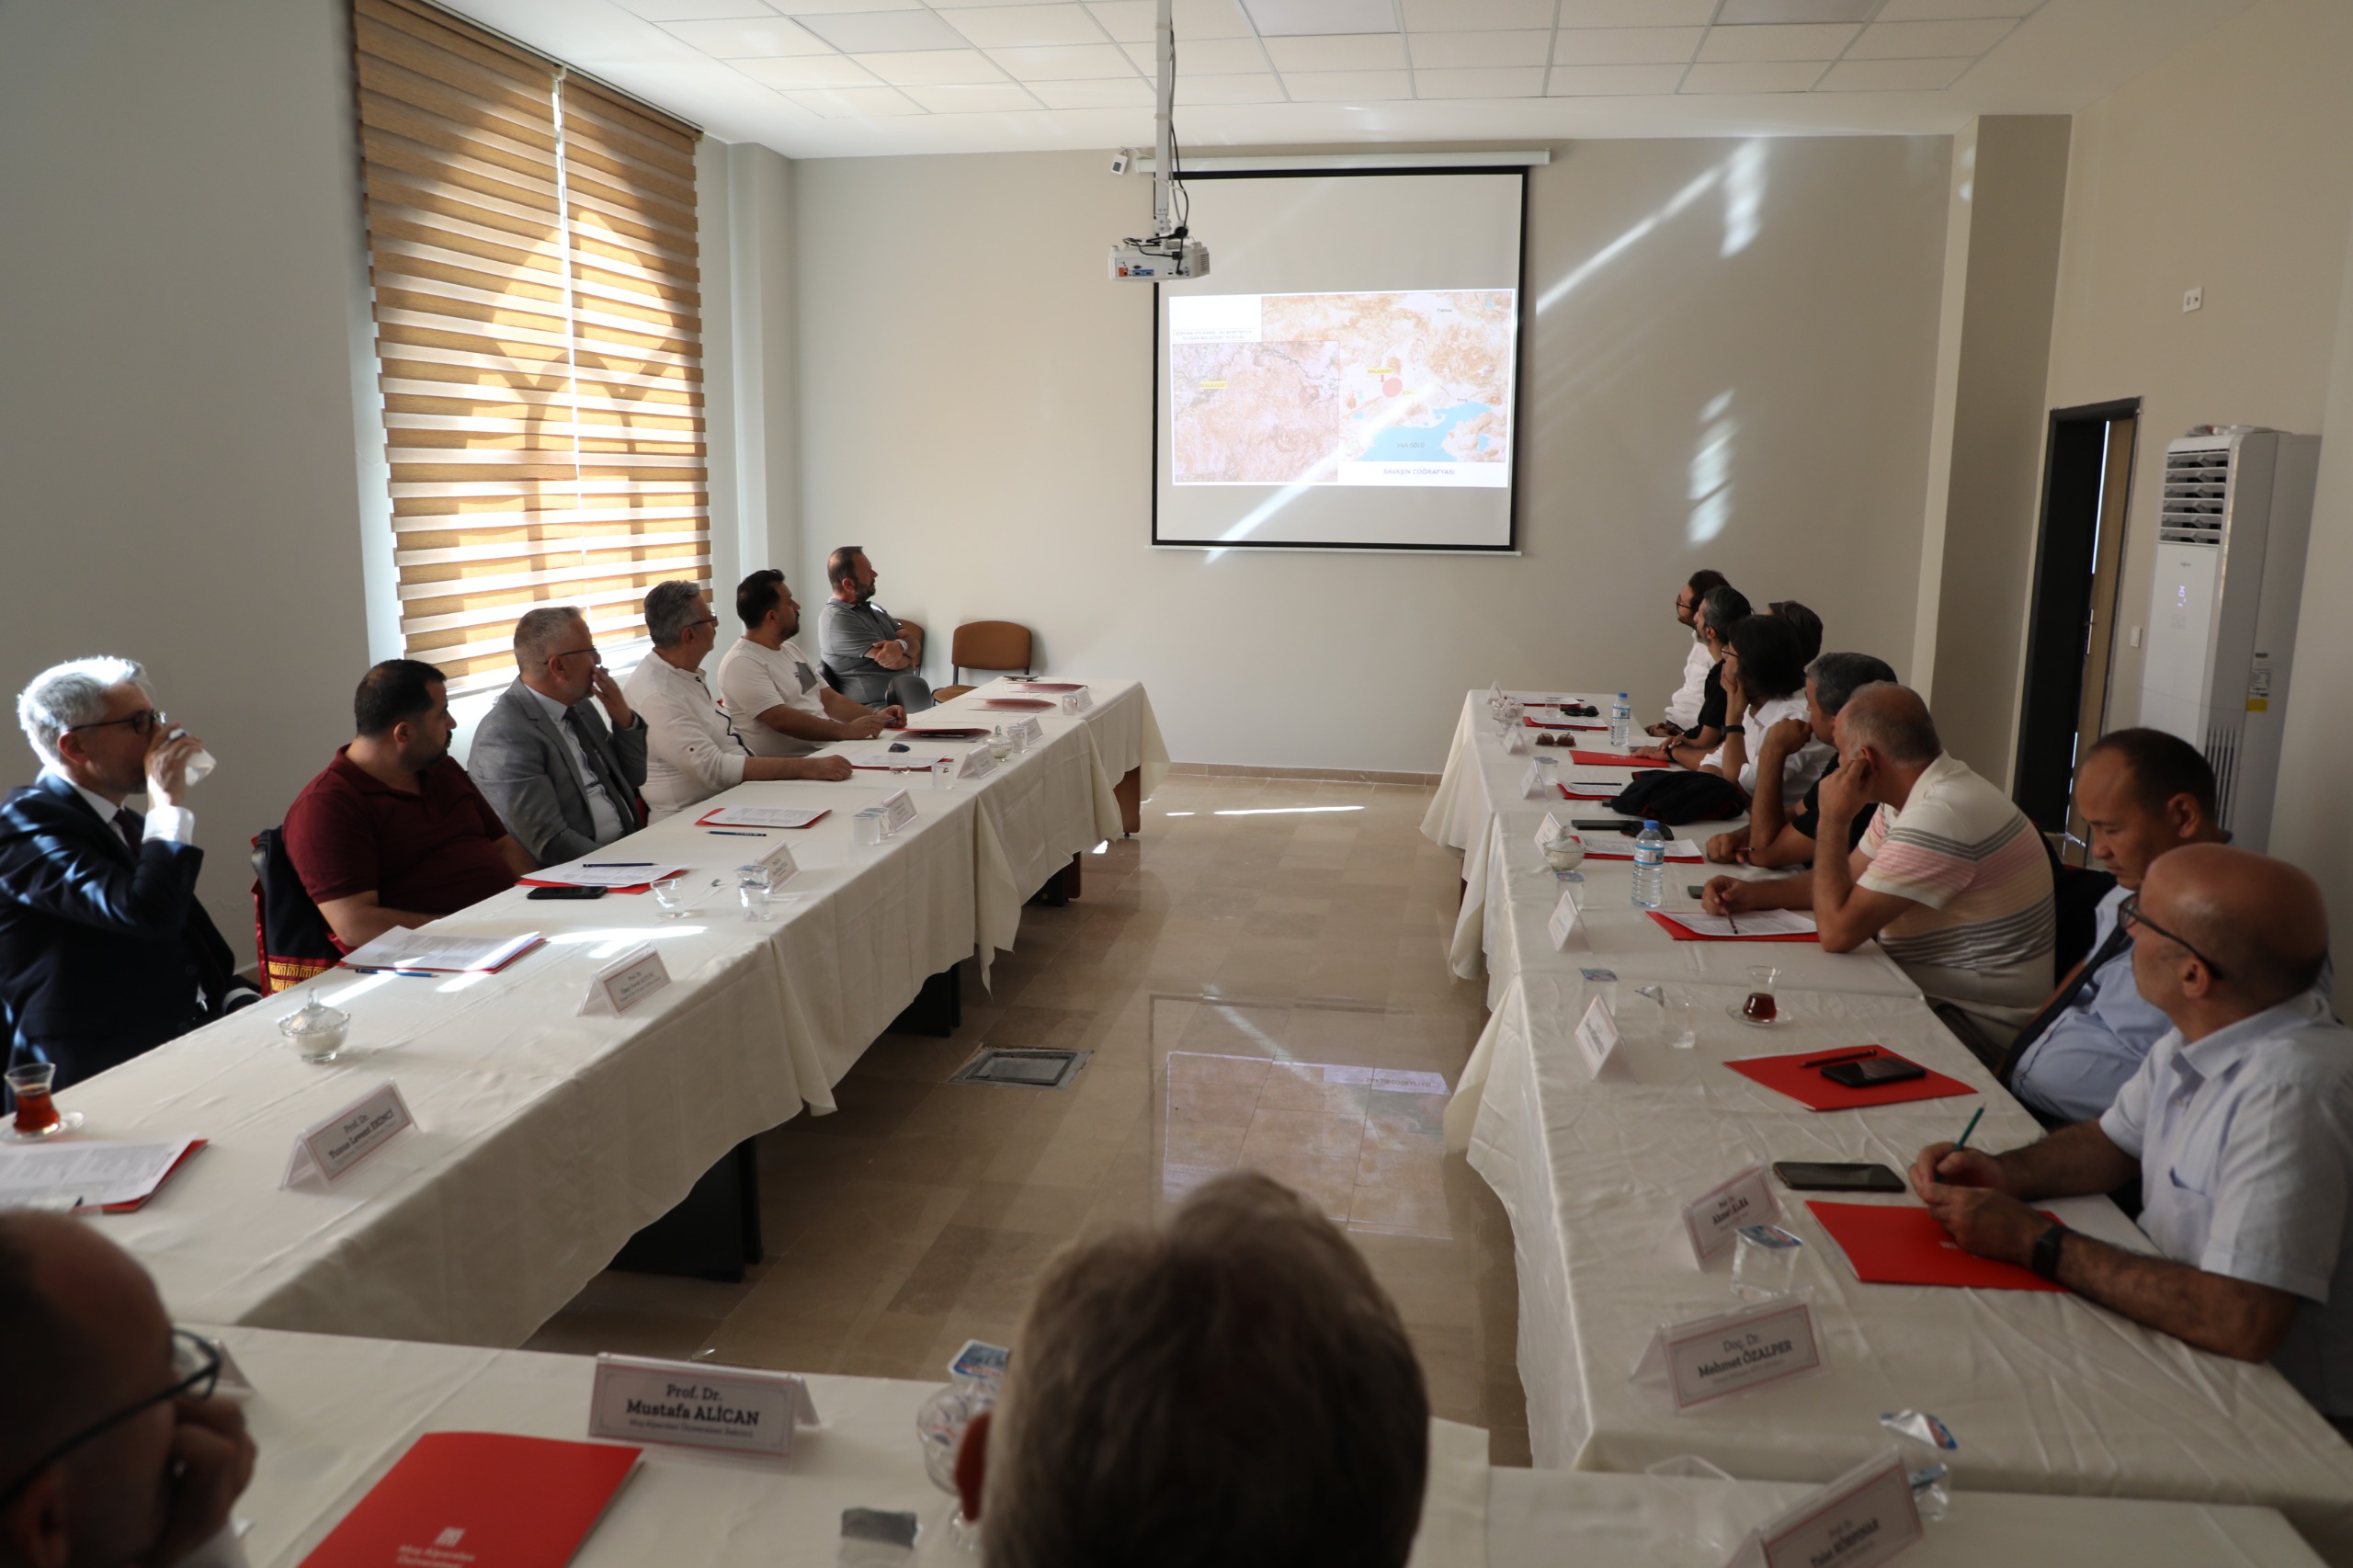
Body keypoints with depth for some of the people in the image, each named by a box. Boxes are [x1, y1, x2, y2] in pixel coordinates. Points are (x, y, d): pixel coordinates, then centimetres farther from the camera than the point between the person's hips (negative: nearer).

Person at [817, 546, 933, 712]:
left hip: (906, 696, 8)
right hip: (876, 708, -8)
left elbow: (914, 643, 7)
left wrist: (900, 646, -15)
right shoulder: (837, 619, -12)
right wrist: (908, 655, 7)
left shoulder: (871, 608, 15)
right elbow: (896, 662, -15)